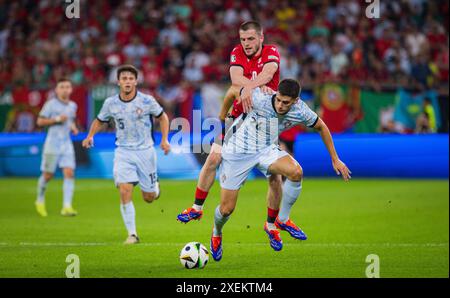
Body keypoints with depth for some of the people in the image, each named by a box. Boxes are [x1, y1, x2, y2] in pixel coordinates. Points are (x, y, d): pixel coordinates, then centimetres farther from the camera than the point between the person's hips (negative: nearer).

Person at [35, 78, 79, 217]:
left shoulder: (73, 105, 11)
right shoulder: (51, 104, -5)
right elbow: (39, 121, -6)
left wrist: (73, 127, 7)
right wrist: (57, 119, -15)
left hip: (67, 144, 4)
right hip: (52, 143, -4)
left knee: (69, 173, -10)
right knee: (48, 175, 2)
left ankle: (67, 207, -13)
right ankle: (40, 200, 28)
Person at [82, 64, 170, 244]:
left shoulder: (147, 101, -9)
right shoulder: (110, 103, -3)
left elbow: (162, 117, 6)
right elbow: (100, 120, 14)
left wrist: (164, 140, -5)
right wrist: (90, 135, -4)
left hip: (145, 151, -1)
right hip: (123, 152, 1)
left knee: (149, 198, 5)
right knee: (125, 192, -17)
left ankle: (154, 187, 45)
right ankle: (132, 234, -9)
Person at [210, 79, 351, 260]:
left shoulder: (300, 111, -16)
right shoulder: (260, 99, -29)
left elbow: (321, 127, 5)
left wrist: (335, 159, 9)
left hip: (266, 149, 3)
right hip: (237, 151, -3)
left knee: (296, 172, -28)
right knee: (226, 209, -4)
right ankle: (217, 234, 35)